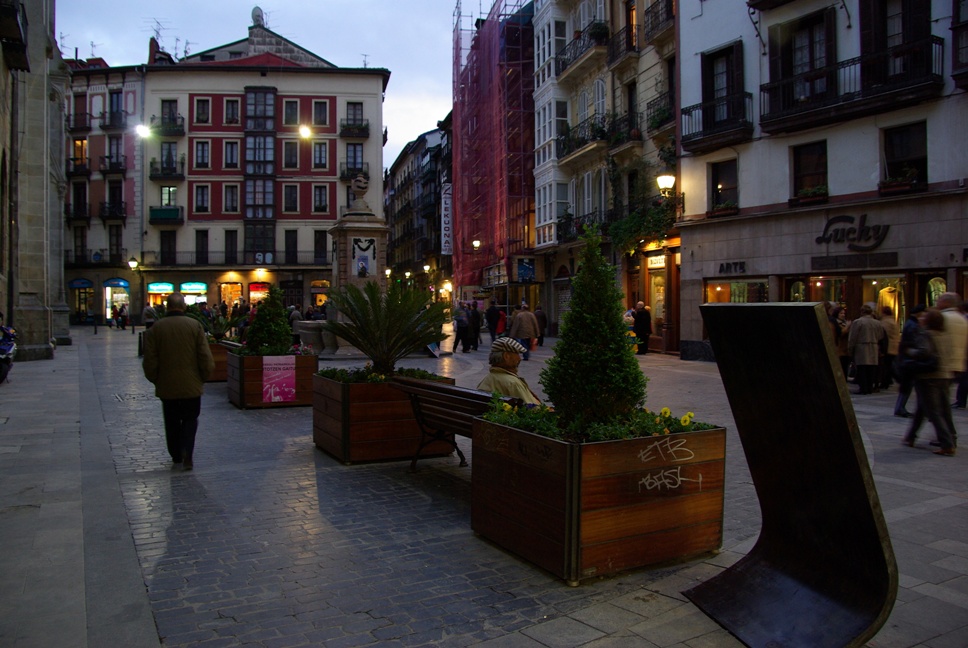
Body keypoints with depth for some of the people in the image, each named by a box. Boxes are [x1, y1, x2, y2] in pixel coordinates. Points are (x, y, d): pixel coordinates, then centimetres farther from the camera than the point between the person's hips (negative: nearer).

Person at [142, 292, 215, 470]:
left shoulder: (156, 327, -5)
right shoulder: (195, 325, -8)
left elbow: (149, 361, -3)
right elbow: (206, 357, -8)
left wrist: (155, 380, 11)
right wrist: (203, 377, 6)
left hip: (167, 386, 1)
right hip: (192, 385, -1)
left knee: (172, 422, 15)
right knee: (190, 419, 12)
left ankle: (177, 458, 21)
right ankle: (187, 452, -7)